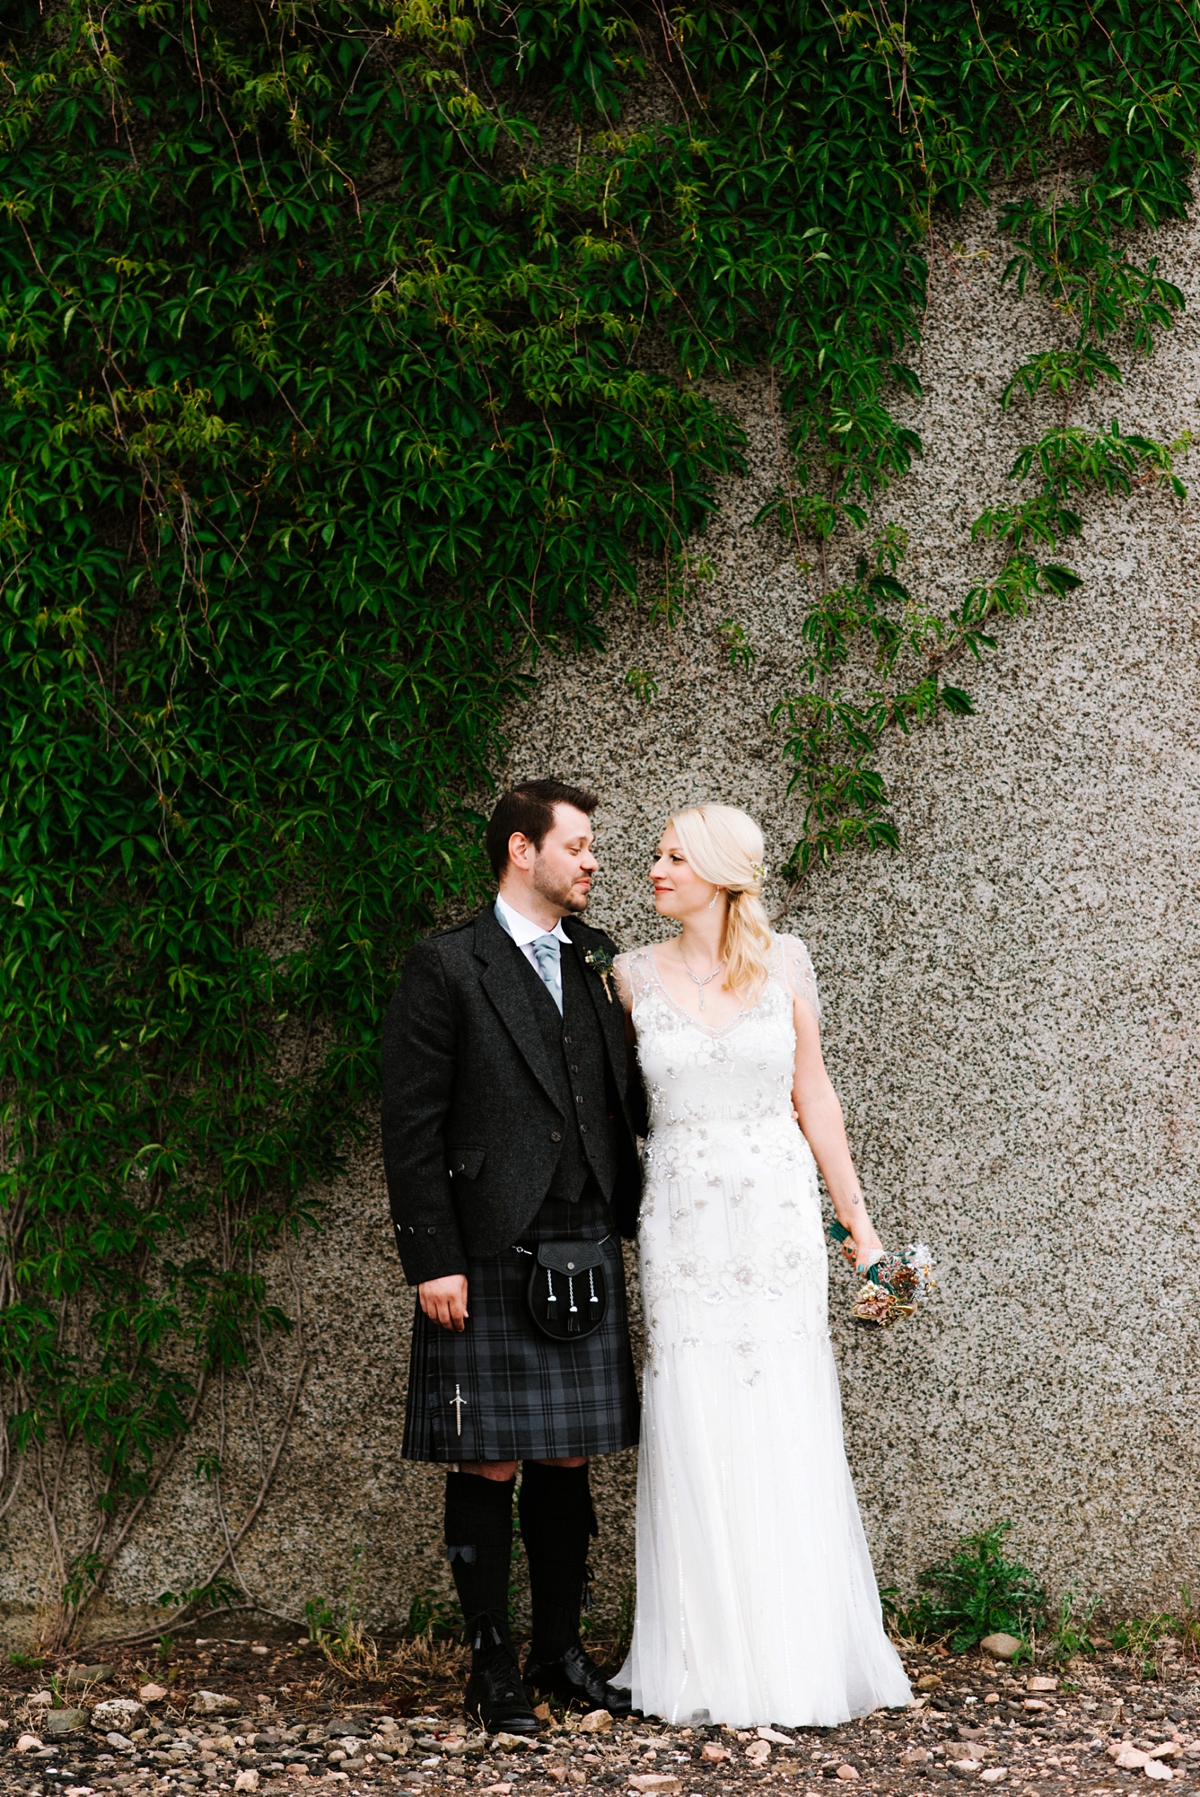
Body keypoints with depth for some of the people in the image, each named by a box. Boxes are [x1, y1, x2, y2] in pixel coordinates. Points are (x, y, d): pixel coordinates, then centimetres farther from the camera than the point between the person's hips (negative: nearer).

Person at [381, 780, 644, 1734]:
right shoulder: (446, 967, -5)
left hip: (585, 1253, 5)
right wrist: (432, 1261, -12)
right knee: (488, 1466, 1)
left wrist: (625, 1219, 9)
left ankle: (562, 1651, 21)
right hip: (488, 1260, -5)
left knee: (568, 1460, 11)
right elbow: (412, 1128, -7)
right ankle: (492, 1666, 10)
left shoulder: (598, 961, 13)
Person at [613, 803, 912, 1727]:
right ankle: (715, 1669, 10)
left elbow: (813, 1094, 8)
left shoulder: (783, 960, 3)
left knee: (787, 1438, 0)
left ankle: (802, 1665, 10)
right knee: (694, 1438, 0)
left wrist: (860, 1222, 7)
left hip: (777, 1212, 0)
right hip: (683, 1223, 1)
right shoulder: (637, 976, 4)